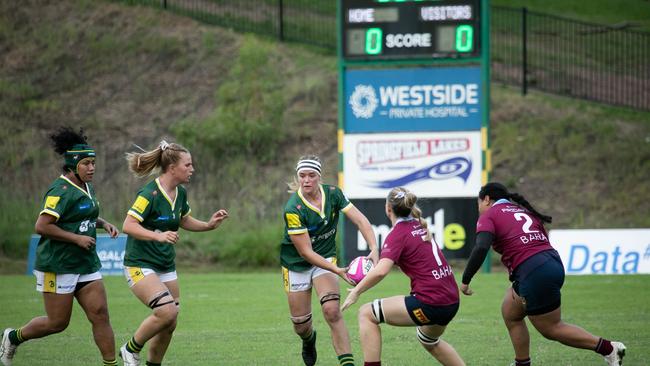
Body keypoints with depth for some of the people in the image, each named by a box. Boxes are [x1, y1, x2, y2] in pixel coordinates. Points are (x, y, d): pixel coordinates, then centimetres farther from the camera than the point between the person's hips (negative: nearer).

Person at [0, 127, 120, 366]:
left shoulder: (86, 188, 11)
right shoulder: (61, 191, -17)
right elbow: (42, 226, -23)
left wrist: (103, 223, 11)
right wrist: (77, 238, -20)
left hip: (86, 264, 8)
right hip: (58, 265, -8)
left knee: (100, 314, -2)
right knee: (58, 322, 1)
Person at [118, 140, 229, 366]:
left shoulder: (180, 193, 5)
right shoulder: (149, 194, -19)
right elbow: (128, 226, -25)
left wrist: (209, 225, 7)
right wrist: (158, 236, -37)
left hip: (166, 266, 8)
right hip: (140, 265, -8)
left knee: (169, 324, 5)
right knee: (167, 312, -23)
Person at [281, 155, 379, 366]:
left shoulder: (333, 194, -12)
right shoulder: (292, 209, -25)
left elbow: (359, 220, -14)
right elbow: (305, 252, -24)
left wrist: (374, 249, -31)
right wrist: (338, 271, -32)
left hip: (326, 259, 2)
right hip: (297, 266, -2)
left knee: (331, 310, -24)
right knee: (301, 326, 7)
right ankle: (309, 341, 46)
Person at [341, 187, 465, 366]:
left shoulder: (397, 234, -9)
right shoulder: (420, 227, 14)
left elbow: (381, 271, -23)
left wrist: (356, 291, -10)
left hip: (429, 303, -8)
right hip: (451, 302, 8)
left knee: (366, 314, 2)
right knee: (429, 341, 36)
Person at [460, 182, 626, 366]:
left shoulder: (488, 216, 1)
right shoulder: (523, 211, 24)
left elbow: (481, 248, -17)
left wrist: (465, 280, -10)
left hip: (533, 273, -9)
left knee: (551, 328, 5)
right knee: (510, 314, 21)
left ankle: (608, 348, 3)